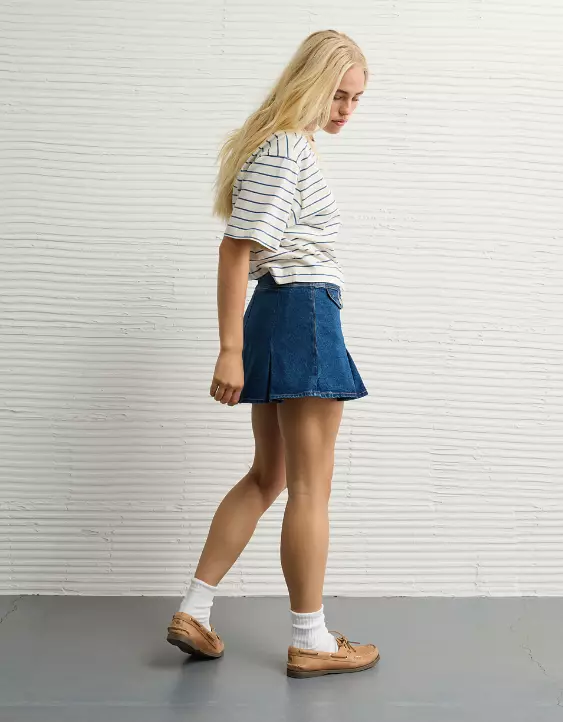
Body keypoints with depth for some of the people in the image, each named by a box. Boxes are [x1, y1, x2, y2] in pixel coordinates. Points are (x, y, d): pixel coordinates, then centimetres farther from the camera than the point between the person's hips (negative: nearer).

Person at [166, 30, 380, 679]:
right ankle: (311, 643, 13)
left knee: (269, 475, 16)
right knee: (310, 487, -1)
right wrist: (230, 350, -22)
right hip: (302, 314, -11)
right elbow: (235, 249, -19)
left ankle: (193, 612, 20)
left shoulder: (288, 147, 19)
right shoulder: (285, 149, -13)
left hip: (279, 312, 11)